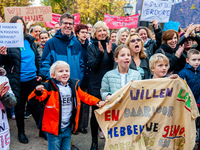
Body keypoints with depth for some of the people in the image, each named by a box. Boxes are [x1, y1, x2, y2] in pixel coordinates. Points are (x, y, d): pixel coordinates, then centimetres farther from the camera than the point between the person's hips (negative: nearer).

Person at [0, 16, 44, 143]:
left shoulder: (30, 40, 5)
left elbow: (37, 57, 13)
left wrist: (39, 73, 7)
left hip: (32, 79, 3)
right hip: (18, 81, -3)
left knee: (36, 105, 13)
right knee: (19, 107, 12)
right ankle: (21, 132, 30)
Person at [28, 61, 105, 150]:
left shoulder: (73, 86, 4)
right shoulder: (49, 87, -13)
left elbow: (84, 96, 14)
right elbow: (33, 100, -21)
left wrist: (97, 102, 1)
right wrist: (38, 92, -43)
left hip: (67, 128, 5)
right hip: (54, 129, -5)